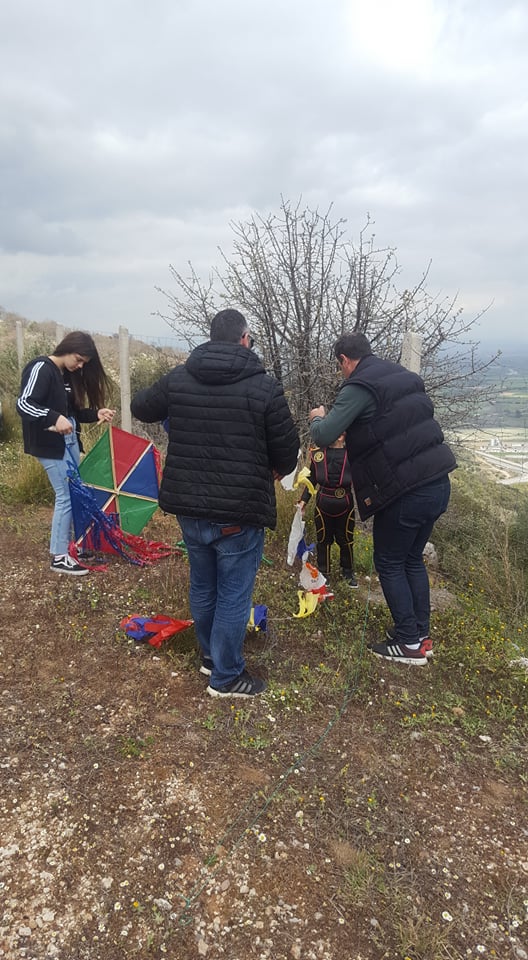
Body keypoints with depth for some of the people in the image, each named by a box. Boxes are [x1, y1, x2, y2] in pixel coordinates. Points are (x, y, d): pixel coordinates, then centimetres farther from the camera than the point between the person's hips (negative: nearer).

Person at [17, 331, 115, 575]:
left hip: (69, 441, 9)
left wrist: (95, 414, -1)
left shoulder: (68, 375, 13)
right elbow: (23, 403, -24)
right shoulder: (41, 368, -13)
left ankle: (73, 543, 28)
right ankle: (59, 557, 3)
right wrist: (54, 418, -39)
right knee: (66, 496, -7)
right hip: (50, 444, -9)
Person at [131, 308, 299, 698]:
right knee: (234, 595, 9)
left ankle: (211, 655, 40)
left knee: (203, 587, 22)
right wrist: (278, 471, 17)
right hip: (240, 513, -5)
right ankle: (226, 676, 22)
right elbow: (287, 450, -5)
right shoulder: (264, 387, -12)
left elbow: (140, 407, 19)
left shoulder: (177, 378, 1)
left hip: (188, 507, 5)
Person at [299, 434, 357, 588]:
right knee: (323, 539, 11)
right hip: (323, 505, 1)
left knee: (346, 540, 13)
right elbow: (312, 480, 5)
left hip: (345, 506, -1)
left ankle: (348, 572, 31)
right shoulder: (318, 454, -2)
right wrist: (303, 500, -1)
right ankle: (323, 573, 26)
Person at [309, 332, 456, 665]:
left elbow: (324, 436, -16)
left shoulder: (359, 387, -10)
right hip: (438, 483, 8)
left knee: (390, 563, 10)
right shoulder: (405, 376, 15)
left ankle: (409, 643, 16)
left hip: (406, 491, -8)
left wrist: (318, 418, 7)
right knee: (413, 559, 21)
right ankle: (421, 636, 28)